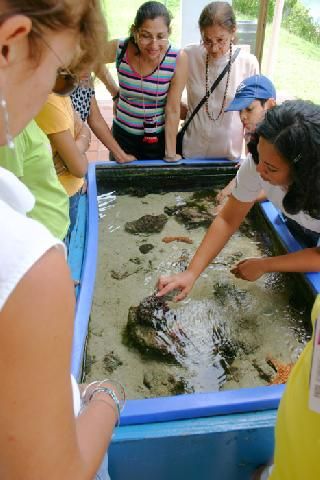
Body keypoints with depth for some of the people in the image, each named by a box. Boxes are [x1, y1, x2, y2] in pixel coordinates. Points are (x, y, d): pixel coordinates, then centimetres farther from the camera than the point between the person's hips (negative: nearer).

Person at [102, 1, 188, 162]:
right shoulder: (119, 49, -16)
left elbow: (173, 110, -16)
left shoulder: (178, 59, -20)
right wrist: (115, 93, 1)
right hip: (123, 135, 2)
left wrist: (171, 154, -14)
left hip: (159, 138, -1)